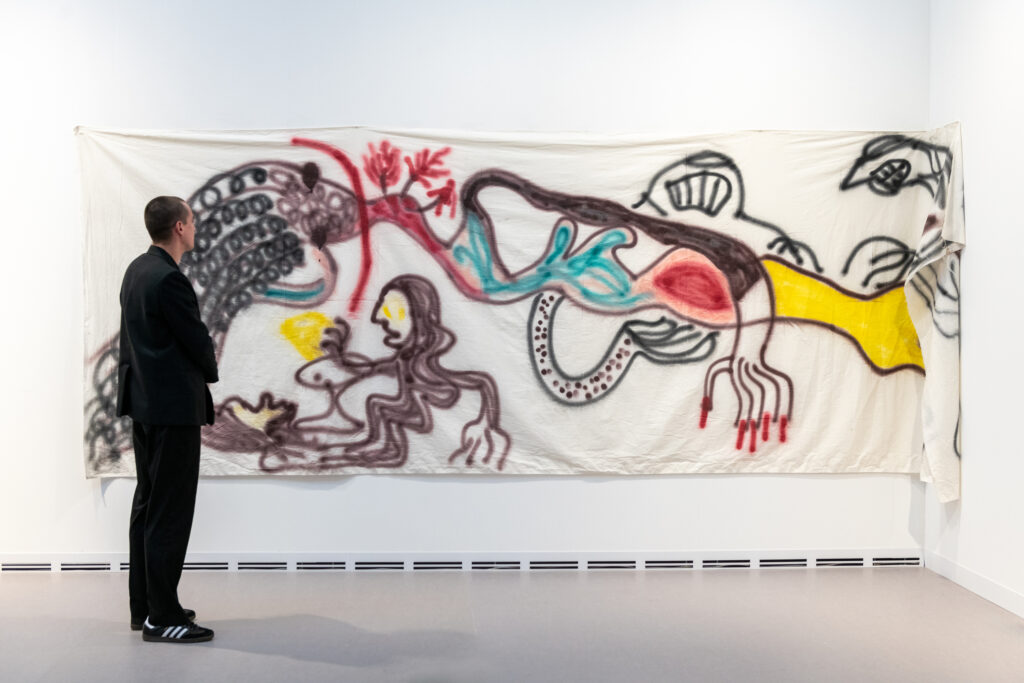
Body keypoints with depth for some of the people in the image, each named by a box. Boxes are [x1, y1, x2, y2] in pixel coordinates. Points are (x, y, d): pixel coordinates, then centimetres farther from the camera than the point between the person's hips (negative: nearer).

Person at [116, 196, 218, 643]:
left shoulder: (137, 270, 11)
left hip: (144, 403, 10)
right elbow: (199, 343, -15)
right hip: (173, 406, -10)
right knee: (170, 513, -4)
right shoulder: (169, 279, -19)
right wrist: (210, 368, 6)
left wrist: (199, 362, 9)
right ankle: (162, 617, 2)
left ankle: (144, 606, 24)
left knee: (148, 505, 15)